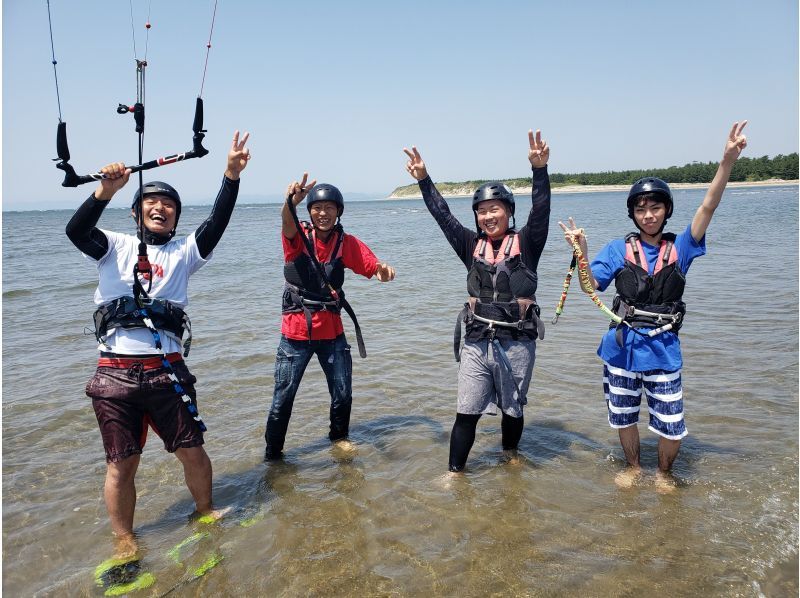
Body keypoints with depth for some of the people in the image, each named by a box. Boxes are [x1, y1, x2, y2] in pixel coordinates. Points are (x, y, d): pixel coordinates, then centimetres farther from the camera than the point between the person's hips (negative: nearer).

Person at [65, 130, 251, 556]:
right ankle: (124, 544, 27)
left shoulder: (182, 252, 9)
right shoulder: (115, 246, 8)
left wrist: (231, 176, -20)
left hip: (166, 370, 1)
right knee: (121, 464, 8)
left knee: (192, 452, 7)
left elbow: (216, 226, -7)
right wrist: (105, 190, -28)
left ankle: (205, 513, 33)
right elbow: (76, 231, -11)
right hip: (114, 374, 0)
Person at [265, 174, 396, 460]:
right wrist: (290, 203, -54)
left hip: (331, 331, 3)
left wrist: (382, 269, -37)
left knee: (343, 394, 11)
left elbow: (372, 265, -11)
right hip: (296, 332, -2)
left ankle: (339, 436, 39)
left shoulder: (346, 242, 0)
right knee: (282, 399, 1)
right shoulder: (298, 236, -7)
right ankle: (272, 453, 21)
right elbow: (287, 224, -30)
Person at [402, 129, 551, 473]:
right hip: (477, 341, 2)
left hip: (517, 342, -1)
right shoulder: (472, 245, 5)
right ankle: (455, 472, 12)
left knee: (513, 409, 17)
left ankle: (510, 455, 42)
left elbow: (540, 211, -16)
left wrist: (540, 170, -30)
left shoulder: (525, 243, -2)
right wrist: (423, 180, -3)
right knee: (466, 412, 1)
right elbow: (443, 216, 3)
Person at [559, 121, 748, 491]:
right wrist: (581, 250, -19)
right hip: (622, 347, 1)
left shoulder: (679, 249, 0)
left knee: (671, 427, 2)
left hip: (663, 350, 0)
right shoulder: (619, 249, 1)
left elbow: (708, 207, -11)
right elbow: (590, 286, -4)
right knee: (624, 416, 15)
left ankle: (664, 472, 33)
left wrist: (728, 161, -22)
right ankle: (633, 466, 42)